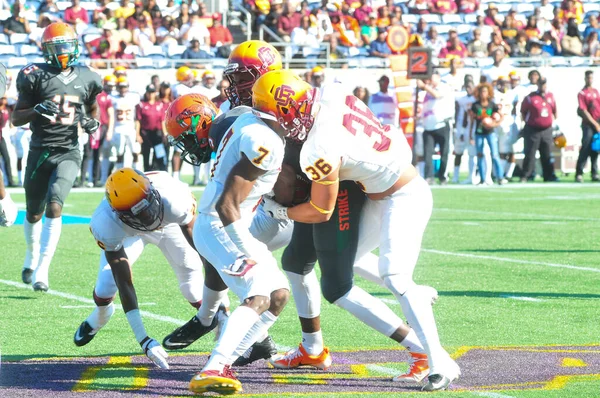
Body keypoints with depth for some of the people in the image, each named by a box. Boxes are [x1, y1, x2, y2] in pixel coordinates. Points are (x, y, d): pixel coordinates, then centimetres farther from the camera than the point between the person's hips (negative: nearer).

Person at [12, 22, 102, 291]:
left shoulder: (86, 79, 3)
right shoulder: (36, 76, -5)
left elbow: (91, 108, 23)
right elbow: (16, 118, -3)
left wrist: (91, 122, 1)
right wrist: (37, 110, -22)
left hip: (68, 153, 0)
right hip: (40, 152, 0)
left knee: (54, 207, -20)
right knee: (34, 214, 13)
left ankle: (41, 270, -20)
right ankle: (32, 256, 43)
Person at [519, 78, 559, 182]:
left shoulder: (550, 96, 8)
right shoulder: (530, 97, -7)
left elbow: (554, 111, 19)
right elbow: (523, 112, -2)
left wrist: (552, 121, 12)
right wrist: (528, 122, -3)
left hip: (547, 130, 4)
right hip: (533, 130, -4)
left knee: (547, 154, 9)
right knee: (530, 154, -3)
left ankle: (549, 176, 14)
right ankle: (525, 176, 3)